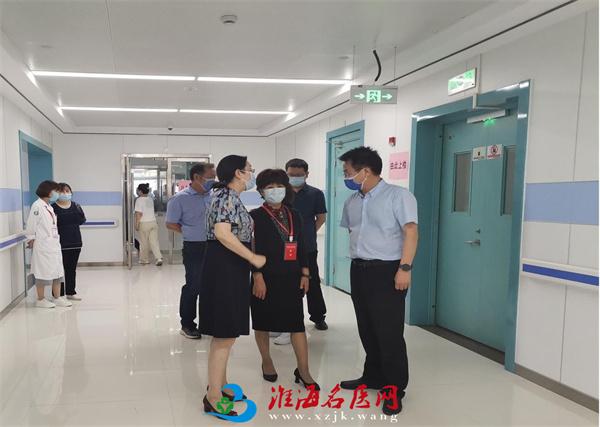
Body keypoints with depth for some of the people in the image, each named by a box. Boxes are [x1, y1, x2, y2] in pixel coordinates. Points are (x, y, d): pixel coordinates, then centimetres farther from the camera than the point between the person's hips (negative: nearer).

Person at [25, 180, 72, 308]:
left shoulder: (50, 206, 15)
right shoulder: (37, 206, -11)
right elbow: (31, 225, -12)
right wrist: (31, 239, -7)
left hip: (54, 244, 8)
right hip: (42, 245, -8)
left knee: (58, 271, 10)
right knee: (43, 272, 0)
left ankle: (57, 298, 18)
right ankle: (40, 300, 11)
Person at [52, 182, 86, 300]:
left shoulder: (75, 206, 10)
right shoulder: (54, 207, -5)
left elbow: (82, 220, 1)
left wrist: (78, 211, -12)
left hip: (75, 241, 5)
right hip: (61, 242, -5)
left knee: (72, 268, 12)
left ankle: (70, 292, 21)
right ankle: (59, 294, 6)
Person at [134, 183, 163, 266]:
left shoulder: (139, 200, -10)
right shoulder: (150, 199, 10)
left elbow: (139, 213, -15)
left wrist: (137, 224, -11)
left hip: (144, 224, -5)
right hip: (153, 222, 5)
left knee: (144, 243, 7)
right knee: (154, 241, 3)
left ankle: (144, 260, 17)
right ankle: (159, 258, -9)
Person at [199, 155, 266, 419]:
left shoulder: (232, 197, 16)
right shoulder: (226, 196, -14)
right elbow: (222, 233, -25)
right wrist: (253, 258, -20)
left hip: (231, 268, 10)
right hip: (224, 268, -10)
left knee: (227, 333, 16)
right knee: (224, 334, -5)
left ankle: (221, 386, 28)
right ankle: (213, 397, 3)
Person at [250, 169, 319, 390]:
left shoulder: (294, 215, 10)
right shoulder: (256, 216, -5)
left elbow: (301, 246, 11)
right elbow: (252, 249, -10)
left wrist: (305, 274, 6)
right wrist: (258, 277, -15)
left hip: (291, 278, 4)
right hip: (266, 278, -3)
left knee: (297, 323, 2)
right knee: (263, 322, 10)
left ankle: (303, 371, 9)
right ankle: (266, 362, 30)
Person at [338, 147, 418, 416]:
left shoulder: (398, 196, -9)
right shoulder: (352, 202, 12)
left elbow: (411, 232, -14)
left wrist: (405, 268, -21)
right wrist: (356, 260, 16)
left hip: (387, 271, -7)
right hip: (358, 271, 7)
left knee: (389, 332, -1)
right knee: (367, 330, 14)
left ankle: (394, 388, 11)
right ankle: (373, 376, 30)